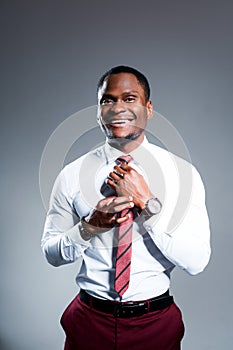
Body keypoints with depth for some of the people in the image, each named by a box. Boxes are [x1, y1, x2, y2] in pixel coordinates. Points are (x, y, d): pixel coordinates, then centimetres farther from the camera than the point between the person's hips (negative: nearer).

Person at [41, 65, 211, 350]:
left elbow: (197, 261, -15)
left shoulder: (182, 172, -11)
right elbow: (51, 252, -2)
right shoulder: (72, 175, -7)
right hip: (89, 321, 1)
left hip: (156, 324, 0)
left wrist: (147, 202, -23)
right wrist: (89, 227, -21)